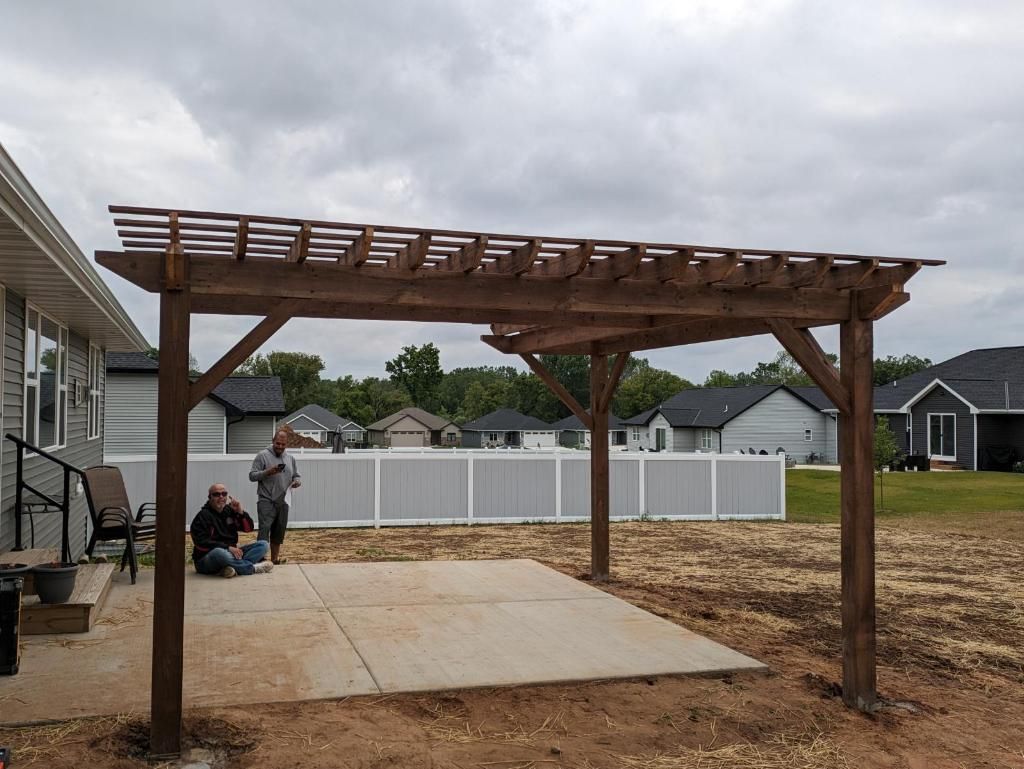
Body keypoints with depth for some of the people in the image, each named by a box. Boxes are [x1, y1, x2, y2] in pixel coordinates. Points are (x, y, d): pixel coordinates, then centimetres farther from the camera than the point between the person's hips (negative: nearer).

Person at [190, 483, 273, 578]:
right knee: (219, 553, -42)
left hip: (231, 553, 7)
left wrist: (240, 512, -8)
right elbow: (202, 543, -18)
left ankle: (234, 566, -31)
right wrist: (228, 548, -24)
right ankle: (253, 568, -23)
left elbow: (249, 528, 9)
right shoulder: (203, 516, -7)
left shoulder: (230, 511, 12)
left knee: (263, 544, -7)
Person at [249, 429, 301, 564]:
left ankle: (275, 558, 24)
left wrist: (297, 481, -3)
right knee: (265, 528, -16)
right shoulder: (262, 456, -3)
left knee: (279, 531, 12)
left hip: (283, 501, 5)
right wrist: (267, 472, -23)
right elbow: (252, 476, -7)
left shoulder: (290, 458, 13)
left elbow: (297, 476, 21)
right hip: (266, 501, -5)